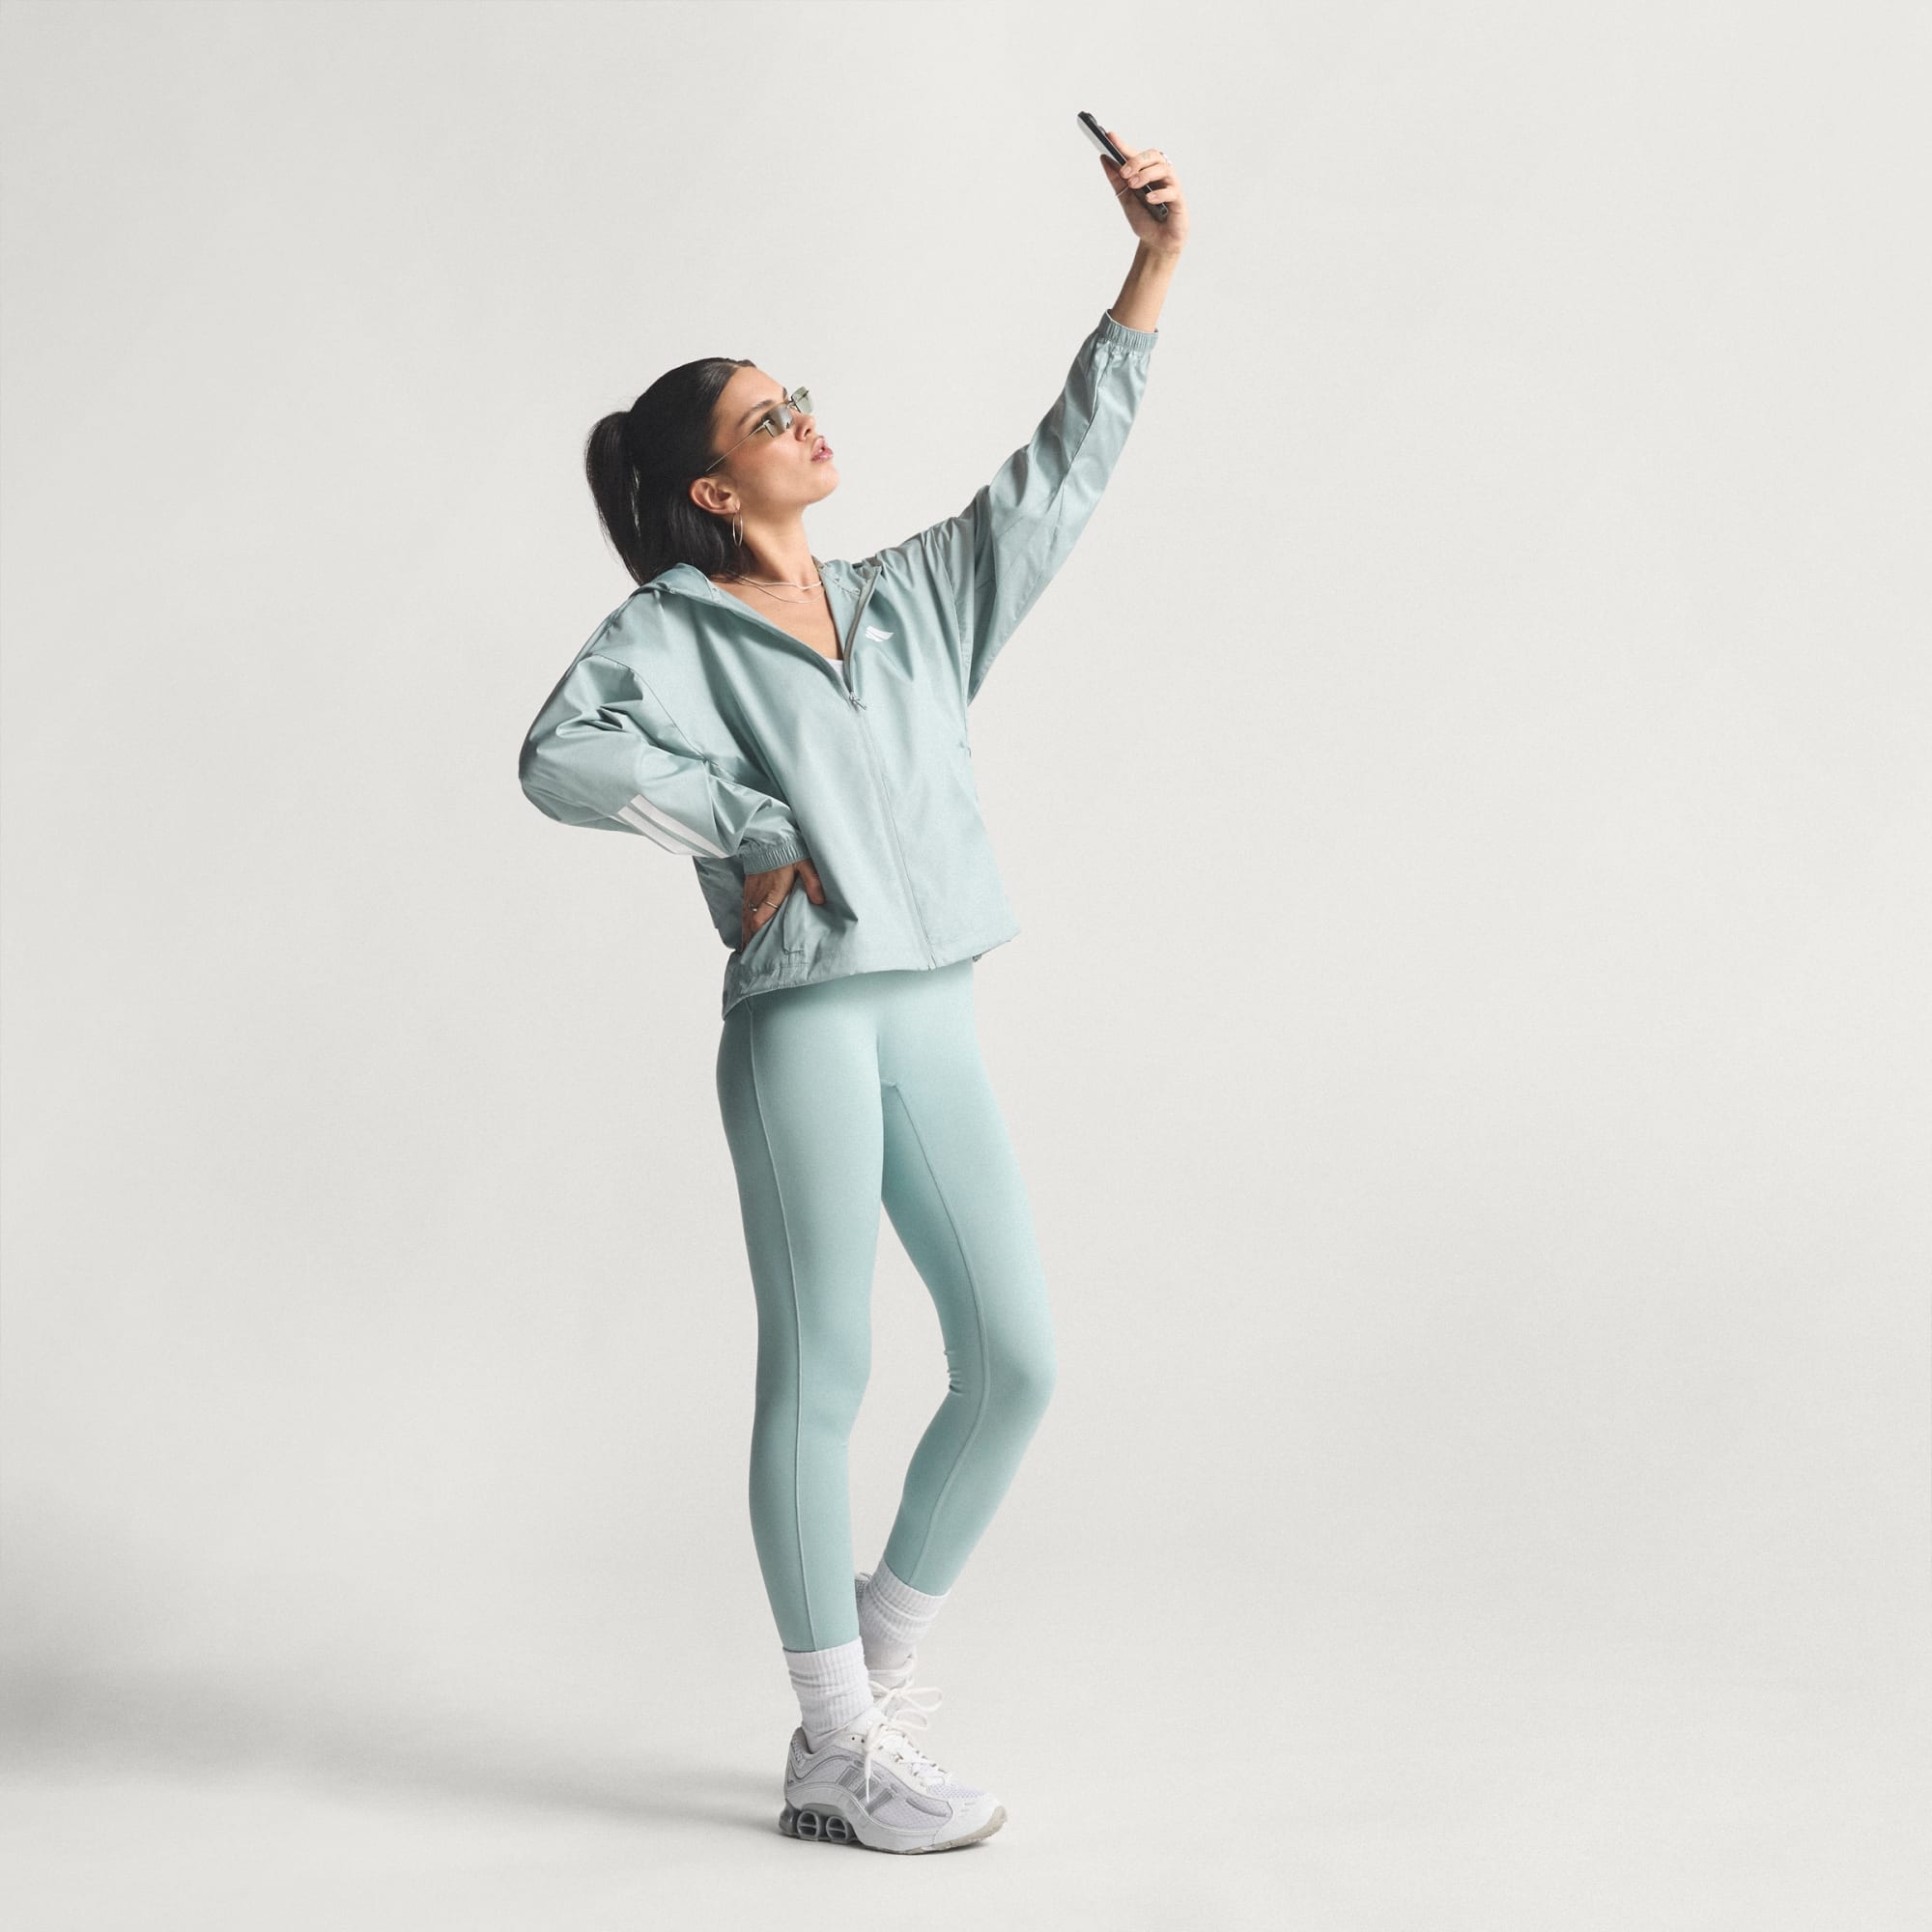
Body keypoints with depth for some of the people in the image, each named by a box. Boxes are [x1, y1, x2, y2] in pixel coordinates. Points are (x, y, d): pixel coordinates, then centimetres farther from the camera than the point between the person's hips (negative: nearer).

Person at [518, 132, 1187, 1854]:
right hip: (800, 1021, -6)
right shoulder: (671, 631, -1)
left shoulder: (912, 601, 16)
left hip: (933, 1022, 6)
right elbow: (563, 758, -17)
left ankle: (878, 1652, 23)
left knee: (1016, 1363, 3)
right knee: (820, 1378, -1)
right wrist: (756, 837, -13)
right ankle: (840, 1755, 9)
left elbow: (1057, 476, 17)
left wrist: (1152, 273, 13)